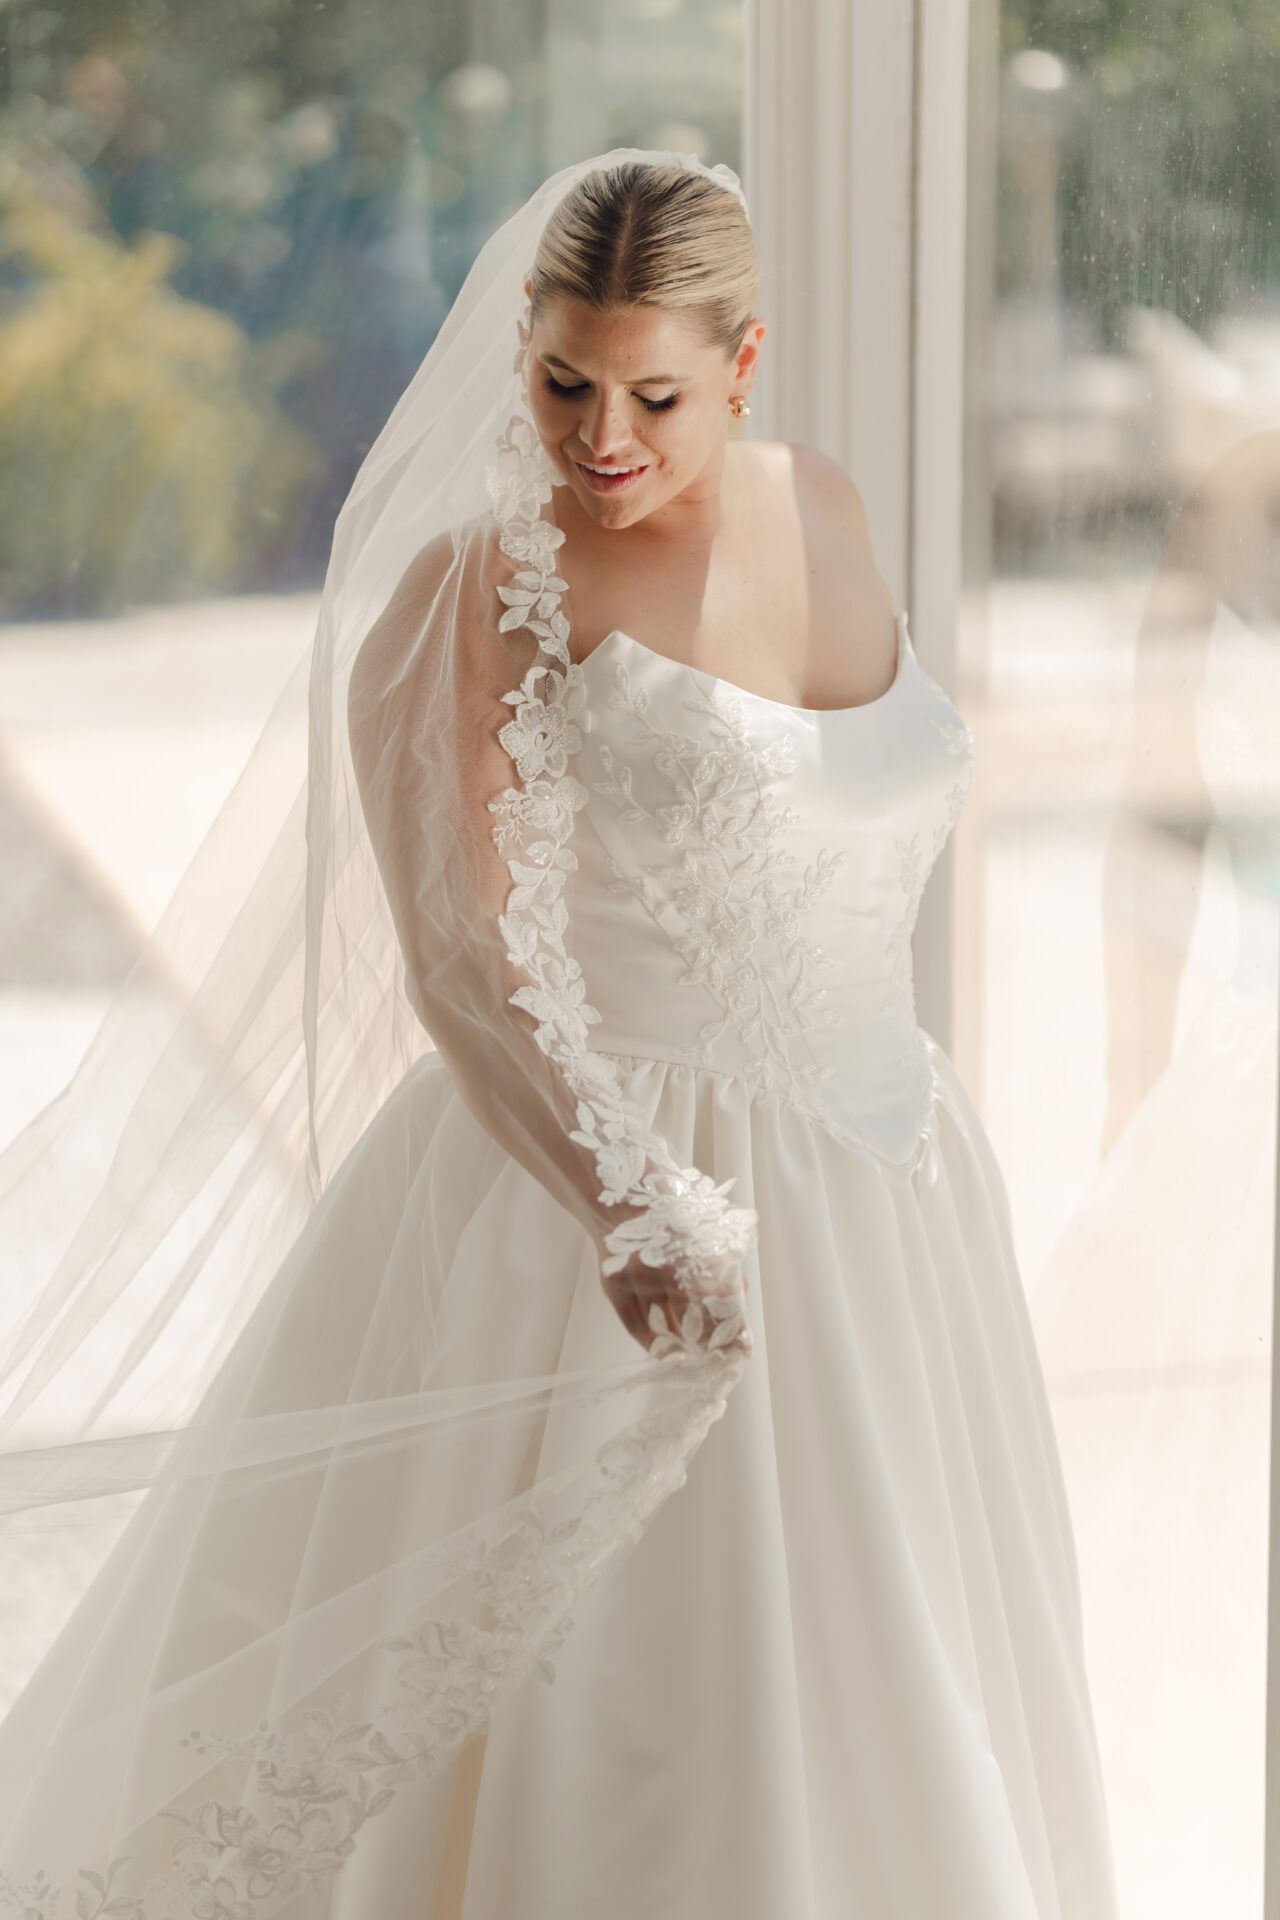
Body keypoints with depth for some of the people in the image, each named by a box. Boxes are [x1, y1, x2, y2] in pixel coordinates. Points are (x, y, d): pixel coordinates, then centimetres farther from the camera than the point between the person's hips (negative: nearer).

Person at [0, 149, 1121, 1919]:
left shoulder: (825, 513, 5)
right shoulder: (492, 581, -14)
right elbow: (457, 959, -23)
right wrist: (626, 1207, -37)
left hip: (875, 1177, 6)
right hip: (632, 1184, -6)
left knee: (874, 1688, 15)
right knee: (627, 1718, -3)